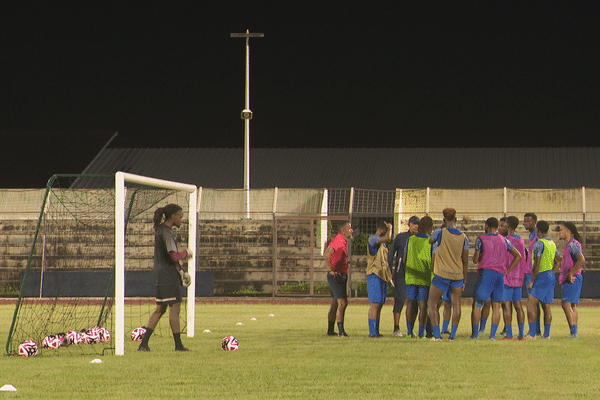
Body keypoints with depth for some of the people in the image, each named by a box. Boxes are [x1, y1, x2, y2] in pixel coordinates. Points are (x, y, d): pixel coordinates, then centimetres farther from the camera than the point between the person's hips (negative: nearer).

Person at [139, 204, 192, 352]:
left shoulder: (161, 230, 17)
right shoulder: (166, 232, -15)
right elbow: (174, 256, -23)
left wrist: (181, 271, 21)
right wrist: (186, 253, -4)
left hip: (160, 275, 10)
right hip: (168, 275, -10)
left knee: (160, 309, 11)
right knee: (174, 308, -5)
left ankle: (144, 344, 8)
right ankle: (178, 345, -2)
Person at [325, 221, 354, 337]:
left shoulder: (344, 242, 16)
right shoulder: (337, 240, -17)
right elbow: (326, 254, -32)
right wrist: (331, 271, -27)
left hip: (342, 276, 10)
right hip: (336, 276, -10)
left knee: (335, 304, 15)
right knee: (342, 303, -13)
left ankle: (330, 330, 22)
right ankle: (341, 331, -15)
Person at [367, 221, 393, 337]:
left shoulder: (382, 244, 22)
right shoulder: (373, 239, -8)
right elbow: (388, 237, -24)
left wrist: (389, 274, 19)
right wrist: (389, 228, -5)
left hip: (383, 277, 9)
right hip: (374, 276, -9)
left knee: (380, 304, 8)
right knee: (375, 304, -12)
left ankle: (376, 332, 10)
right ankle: (373, 332, -13)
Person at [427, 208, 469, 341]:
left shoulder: (440, 232, -9)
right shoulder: (464, 237, 1)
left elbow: (430, 241, 13)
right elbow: (465, 261, 3)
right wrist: (464, 280, 10)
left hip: (441, 275, -3)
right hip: (458, 275, 3)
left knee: (432, 303, 6)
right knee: (456, 304, 9)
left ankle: (437, 335, -2)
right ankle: (453, 334, 4)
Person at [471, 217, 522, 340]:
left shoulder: (481, 240, -3)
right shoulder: (504, 240, 9)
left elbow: (475, 260, -5)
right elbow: (518, 256, 7)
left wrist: (477, 254, 18)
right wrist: (507, 270, 9)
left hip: (486, 272, -4)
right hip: (500, 274, 4)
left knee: (477, 305, 3)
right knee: (496, 307, 5)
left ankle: (475, 334, 0)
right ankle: (493, 335, 0)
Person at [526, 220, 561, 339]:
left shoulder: (539, 243, -15)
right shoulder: (552, 243, 13)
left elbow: (537, 265, -19)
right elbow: (558, 262, 21)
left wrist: (531, 281, -15)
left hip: (542, 277, -9)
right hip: (551, 276, 9)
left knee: (531, 304, -7)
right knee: (547, 306, 10)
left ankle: (532, 334, -13)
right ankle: (546, 334, 9)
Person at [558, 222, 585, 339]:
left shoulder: (573, 244, -14)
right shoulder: (568, 244, 18)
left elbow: (581, 260, -27)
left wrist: (571, 273, -21)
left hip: (573, 278, -11)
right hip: (568, 279, 11)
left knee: (566, 305, -16)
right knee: (572, 306, 11)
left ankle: (574, 332, -19)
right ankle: (574, 332, 14)